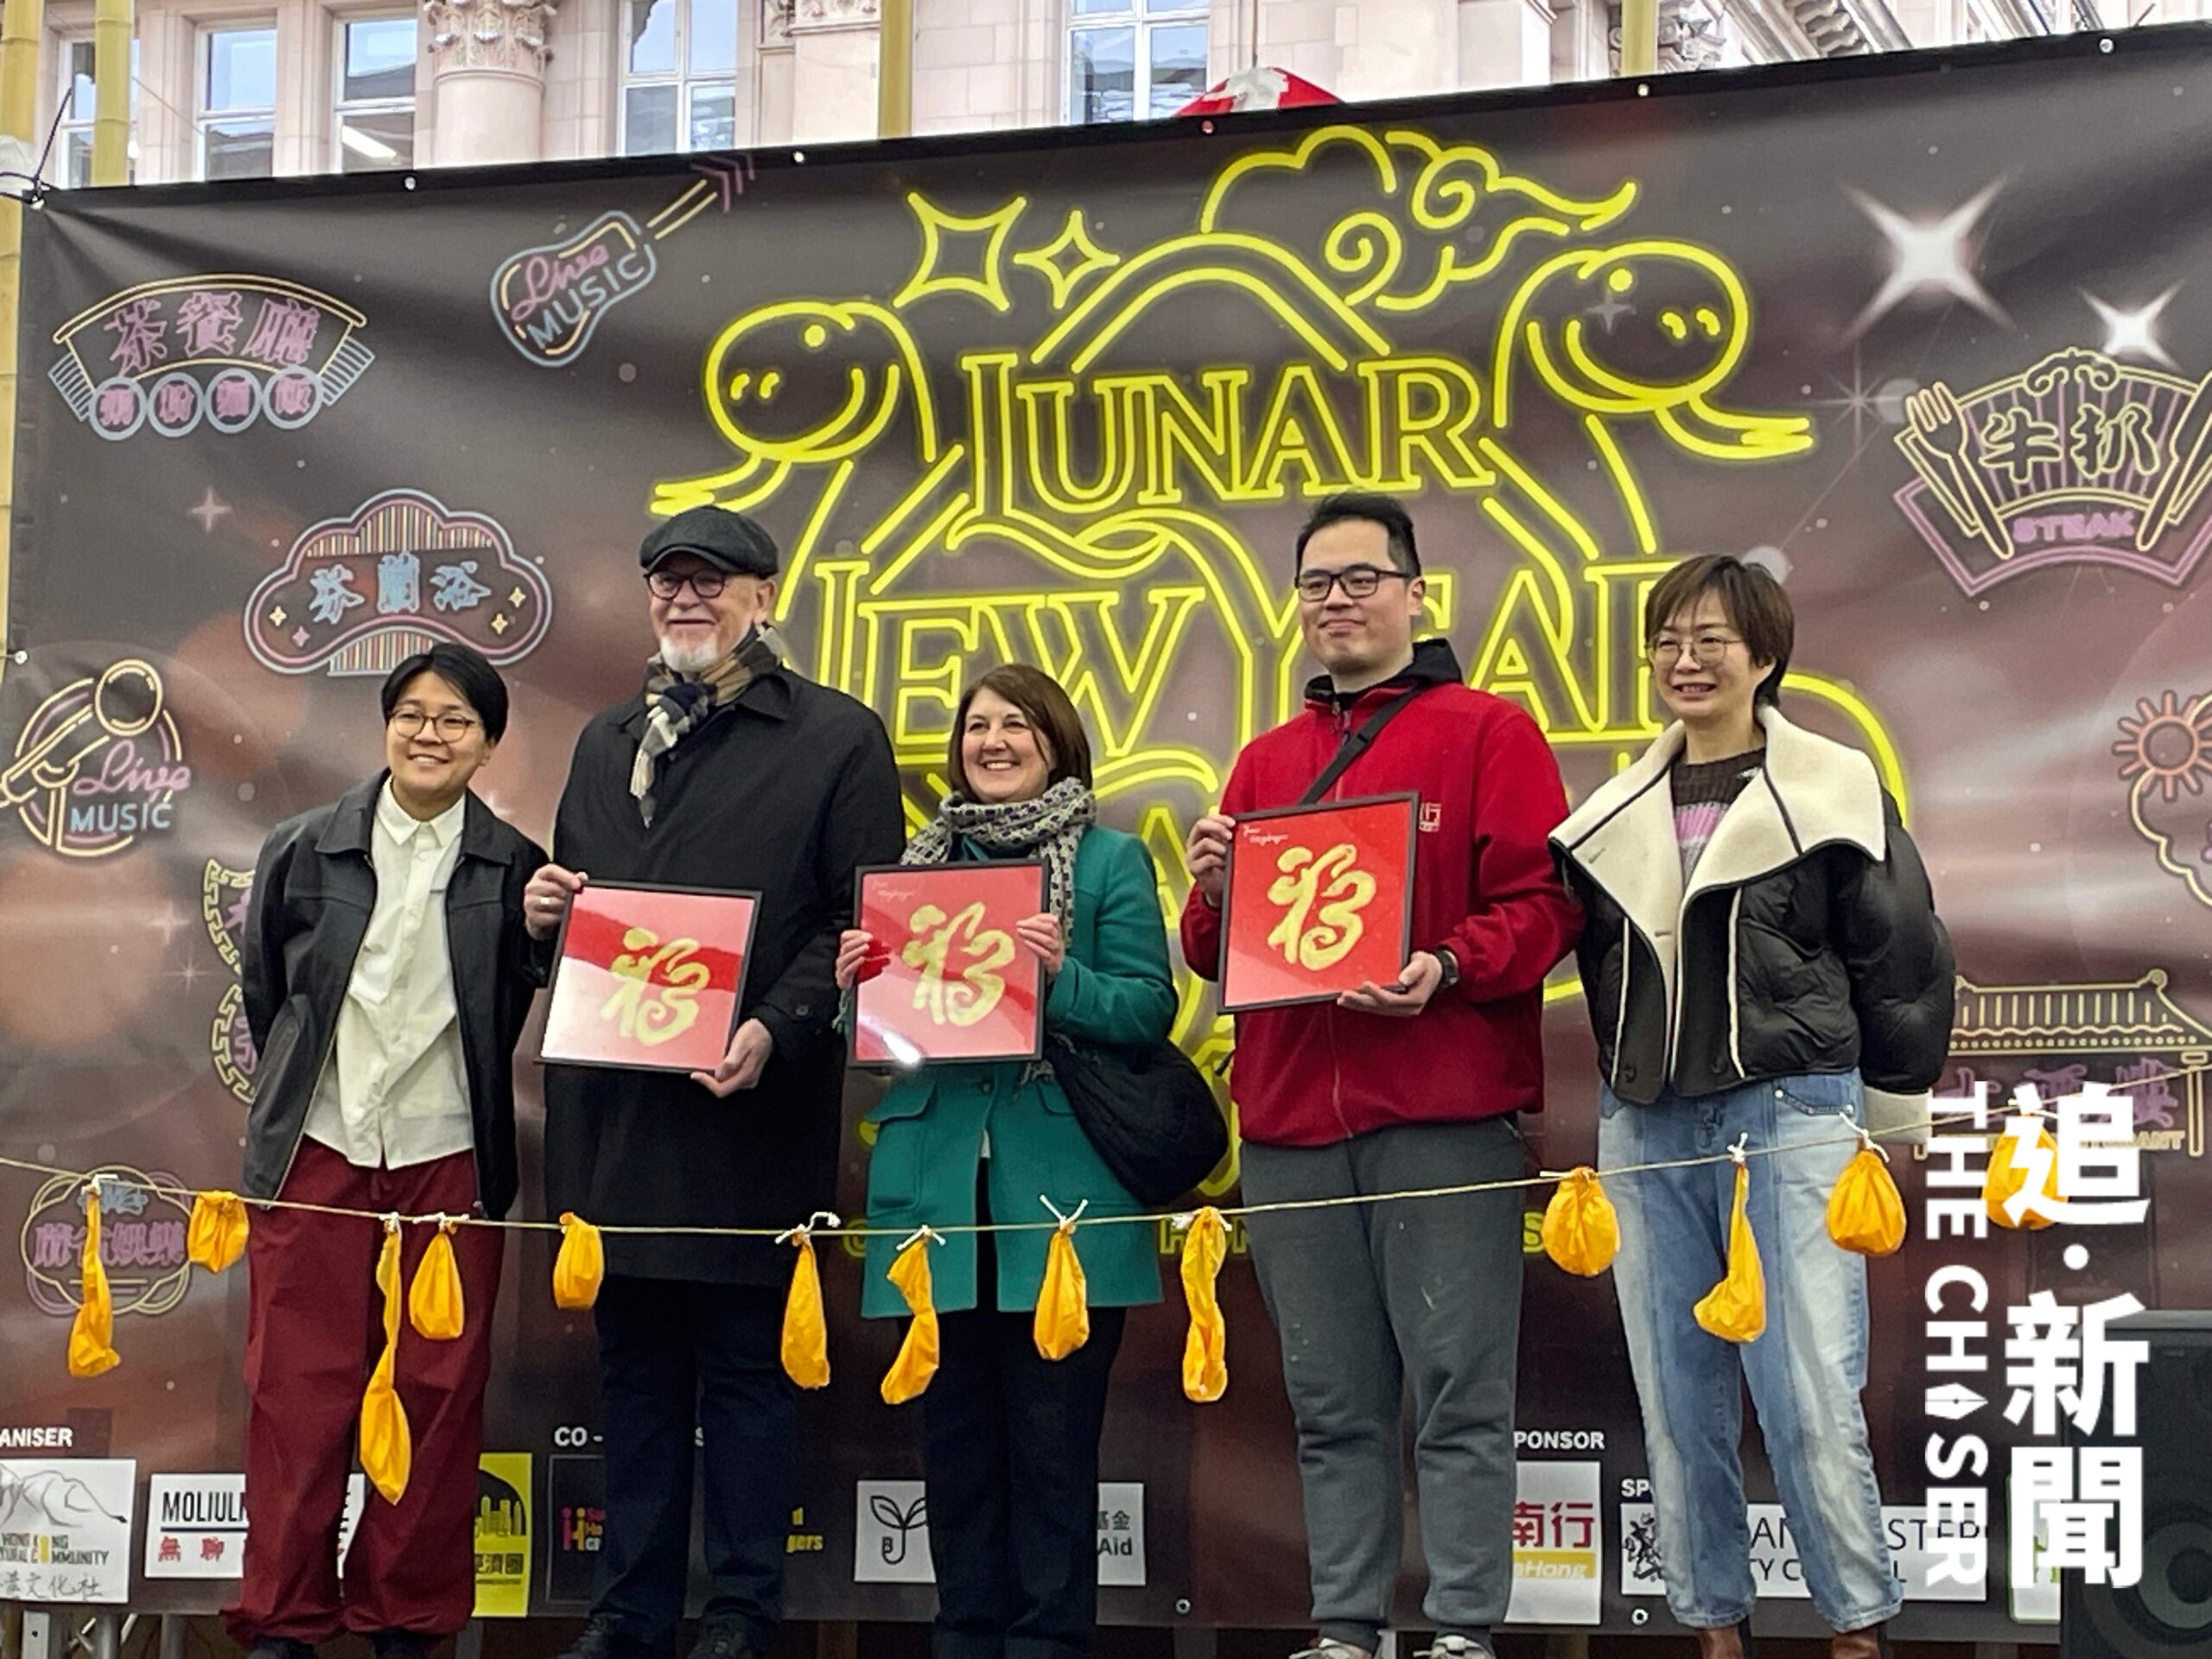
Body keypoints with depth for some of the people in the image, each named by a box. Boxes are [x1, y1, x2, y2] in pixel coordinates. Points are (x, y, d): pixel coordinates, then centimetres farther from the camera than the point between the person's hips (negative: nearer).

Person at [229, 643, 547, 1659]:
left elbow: (520, 1003, 0)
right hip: (318, 1150, 1)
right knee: (298, 1391, 2)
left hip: (449, 1157, -1)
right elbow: (262, 988, 14)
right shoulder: (305, 852, 3)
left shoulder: (515, 869, 0)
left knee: (438, 1396, 2)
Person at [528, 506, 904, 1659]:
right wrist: (543, 910, 5)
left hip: (747, 1108, -6)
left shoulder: (836, 739, 0)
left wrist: (775, 1028, -18)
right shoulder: (605, 744, 20)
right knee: (634, 1367, 11)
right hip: (610, 1107, 6)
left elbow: (862, 918, -6)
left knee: (744, 1368, 0)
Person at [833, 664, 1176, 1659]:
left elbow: (1149, 1011, -5)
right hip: (937, 1180, 4)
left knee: (1053, 1428, -2)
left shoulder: (1111, 861, 3)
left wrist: (1064, 978, -20)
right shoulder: (920, 863, 17)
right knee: (952, 1426, 7)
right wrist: (856, 983, -2)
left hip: (1059, 1184, -4)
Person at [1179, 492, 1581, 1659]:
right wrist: (1215, 895, -1)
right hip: (1290, 1121, 5)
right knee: (1333, 1403, 8)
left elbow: (1541, 904, -5)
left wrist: (1444, 970, -21)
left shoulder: (1487, 733, 4)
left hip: (1442, 1114, -5)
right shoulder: (1265, 762, 20)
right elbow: (1217, 953, 21)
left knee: (1459, 1389, -4)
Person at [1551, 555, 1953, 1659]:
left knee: (1811, 1395, -10)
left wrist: (1890, 1109, 4)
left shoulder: (1831, 792, -1)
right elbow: (1599, 969, 21)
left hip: (1791, 1115, -5)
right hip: (1644, 1129, 5)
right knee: (1677, 1402, 6)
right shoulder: (1619, 817, 12)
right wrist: (1620, 1091, 11)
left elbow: (1902, 959, 1)